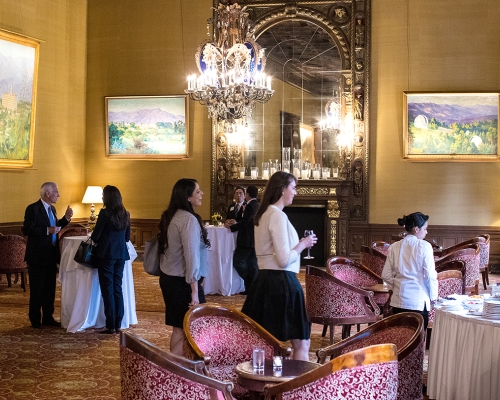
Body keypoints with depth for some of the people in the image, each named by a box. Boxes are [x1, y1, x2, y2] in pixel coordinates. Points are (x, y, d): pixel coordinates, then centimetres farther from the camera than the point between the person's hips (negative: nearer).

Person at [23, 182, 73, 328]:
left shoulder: (52, 209, 12)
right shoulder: (33, 209, -14)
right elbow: (26, 230, -20)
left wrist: (66, 218, 7)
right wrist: (47, 230, -26)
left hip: (51, 255, 8)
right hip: (38, 256, -8)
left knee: (50, 288, 13)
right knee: (37, 289, 2)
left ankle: (48, 317, 22)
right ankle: (35, 320, 12)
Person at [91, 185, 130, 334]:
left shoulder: (105, 213, -12)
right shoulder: (125, 214, 7)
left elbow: (95, 236, -10)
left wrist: (94, 238, 12)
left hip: (106, 254, -6)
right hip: (121, 254, 6)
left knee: (107, 290, 0)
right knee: (117, 289, 11)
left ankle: (110, 326, 1)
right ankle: (118, 324, 13)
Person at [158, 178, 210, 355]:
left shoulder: (170, 216, 10)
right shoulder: (189, 219, -18)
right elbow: (191, 256, -21)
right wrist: (195, 289, -21)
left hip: (168, 278, 9)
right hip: (183, 281, -9)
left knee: (179, 329, 12)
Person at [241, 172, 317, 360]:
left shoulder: (263, 214, 13)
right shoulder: (278, 215, -16)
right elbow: (284, 260, -20)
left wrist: (299, 243, 16)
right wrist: (303, 244, -6)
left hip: (264, 281, 10)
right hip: (282, 282, -10)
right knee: (301, 343, -1)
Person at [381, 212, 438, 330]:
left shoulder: (394, 247, 4)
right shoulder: (424, 246, -9)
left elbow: (386, 275, 4)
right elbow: (429, 275, -10)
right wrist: (433, 296, 3)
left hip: (398, 301, 4)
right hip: (418, 301, -4)